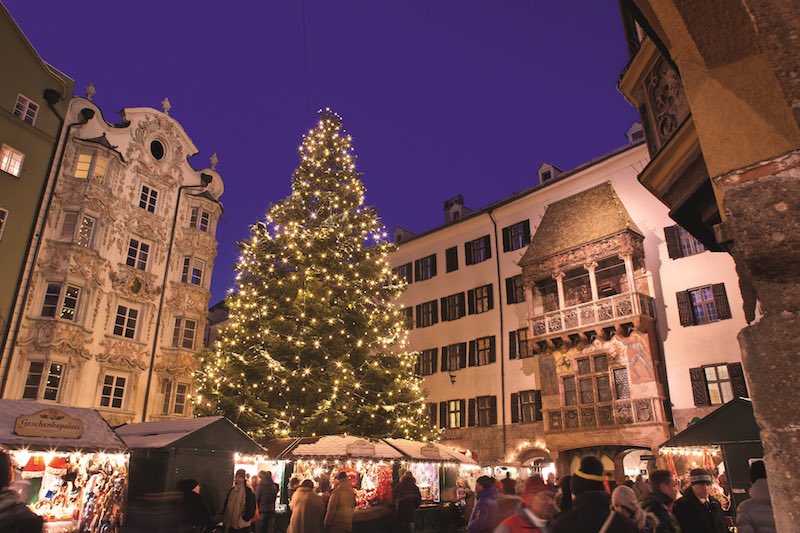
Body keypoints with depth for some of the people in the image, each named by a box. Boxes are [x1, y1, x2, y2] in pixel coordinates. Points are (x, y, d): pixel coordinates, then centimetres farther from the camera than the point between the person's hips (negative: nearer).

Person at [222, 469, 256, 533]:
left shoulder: (248, 491, -12)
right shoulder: (232, 489, 8)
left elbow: (251, 510, -14)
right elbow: (226, 504, 17)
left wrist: (242, 521, -16)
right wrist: (224, 518, 8)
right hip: (230, 525, 6)